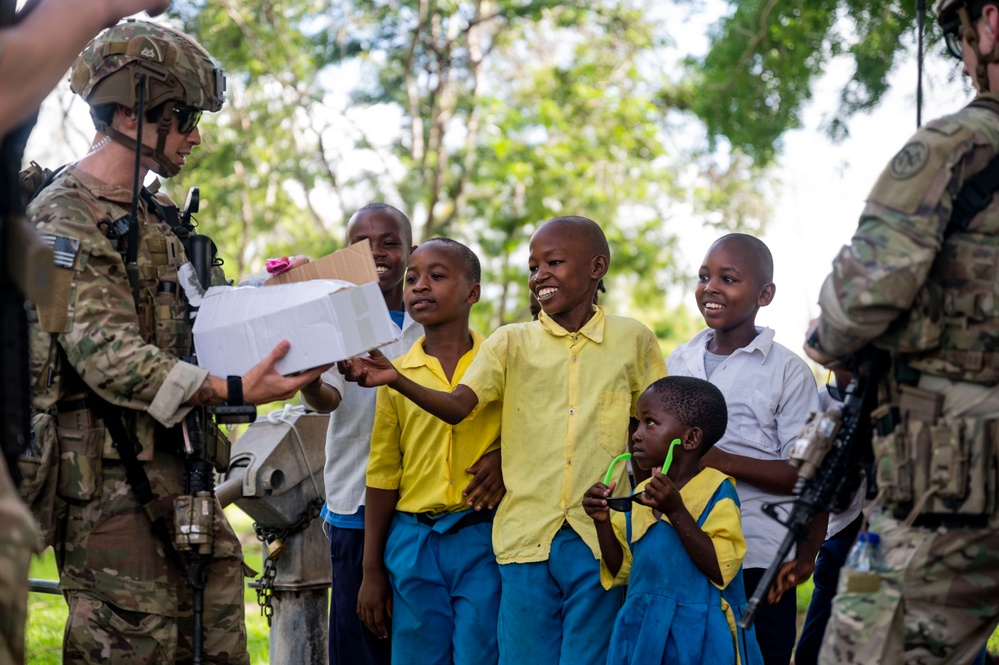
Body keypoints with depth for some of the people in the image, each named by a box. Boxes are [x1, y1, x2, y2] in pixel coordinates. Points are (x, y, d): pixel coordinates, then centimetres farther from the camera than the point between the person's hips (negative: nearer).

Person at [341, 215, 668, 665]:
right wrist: (396, 380, -24)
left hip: (599, 540, -1)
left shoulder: (633, 341, 7)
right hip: (527, 540, 1)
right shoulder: (511, 343, 7)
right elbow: (458, 405, -7)